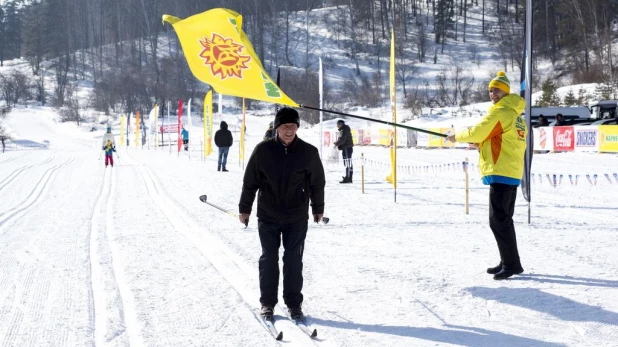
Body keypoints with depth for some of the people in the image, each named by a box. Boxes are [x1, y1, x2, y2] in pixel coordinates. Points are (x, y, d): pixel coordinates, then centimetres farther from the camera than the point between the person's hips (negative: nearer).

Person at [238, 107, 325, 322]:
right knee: (269, 259, 4)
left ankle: (294, 304, 13)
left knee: (294, 260, 4)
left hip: (297, 218, 0)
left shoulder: (308, 152, -4)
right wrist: (244, 208, 6)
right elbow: (250, 181, 2)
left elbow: (317, 183, 8)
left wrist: (318, 208, 14)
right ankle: (267, 303, 15)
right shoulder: (263, 150, -6)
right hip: (268, 216, 0)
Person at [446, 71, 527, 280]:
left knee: (498, 220, -9)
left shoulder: (500, 112, -10)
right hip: (512, 172, 10)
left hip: (500, 173, -10)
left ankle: (511, 264, -9)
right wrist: (481, 142, 13)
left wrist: (456, 137, 2)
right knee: (503, 219, 16)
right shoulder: (517, 114, 18)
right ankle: (508, 262, 22)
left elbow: (477, 132, -14)